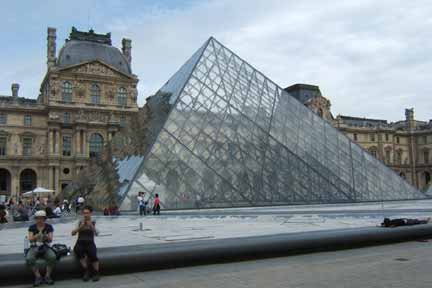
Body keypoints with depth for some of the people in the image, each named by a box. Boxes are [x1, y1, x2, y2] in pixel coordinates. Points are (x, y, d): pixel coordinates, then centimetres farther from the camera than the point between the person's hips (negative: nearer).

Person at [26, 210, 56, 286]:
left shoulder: (49, 227, 2)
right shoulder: (32, 227, 3)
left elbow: (50, 240, -4)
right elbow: (30, 239, -8)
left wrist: (47, 237, -28)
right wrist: (36, 236, -30)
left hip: (45, 247, 0)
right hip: (34, 247, 0)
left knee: (53, 257, -32)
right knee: (29, 259, -32)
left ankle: (47, 276, -17)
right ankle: (38, 277, -20)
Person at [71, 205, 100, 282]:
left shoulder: (93, 223, 8)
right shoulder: (80, 222, 11)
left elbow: (96, 233, -7)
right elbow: (73, 233, 1)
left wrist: (91, 226, -20)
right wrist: (80, 226, -12)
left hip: (90, 243, -1)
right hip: (80, 243, 1)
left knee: (93, 254, -32)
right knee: (77, 250, -34)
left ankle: (96, 273, -14)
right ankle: (86, 271, -20)